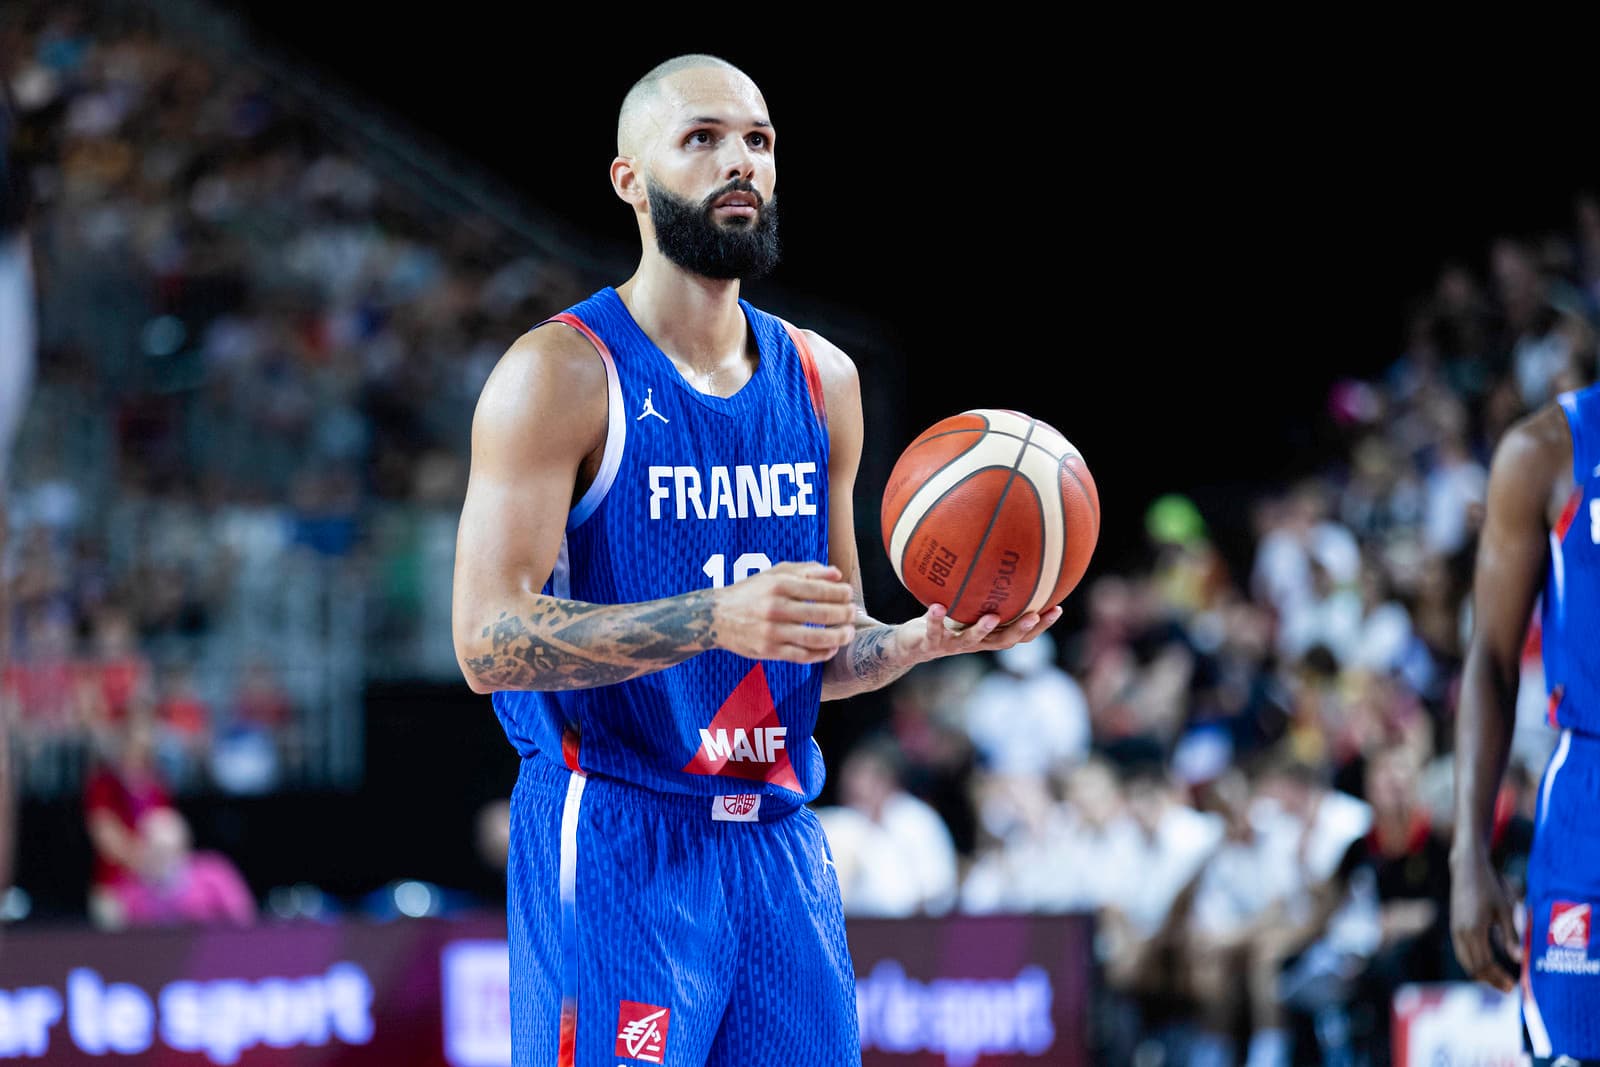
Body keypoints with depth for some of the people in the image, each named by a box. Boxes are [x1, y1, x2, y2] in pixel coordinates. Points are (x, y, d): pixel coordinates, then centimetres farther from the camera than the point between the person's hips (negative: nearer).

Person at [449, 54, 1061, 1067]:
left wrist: (923, 640, -2)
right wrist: (714, 619, -27)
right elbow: (487, 640, -16)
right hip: (616, 851, -6)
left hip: (780, 846, 6)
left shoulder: (823, 379, 12)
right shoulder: (562, 373, -8)